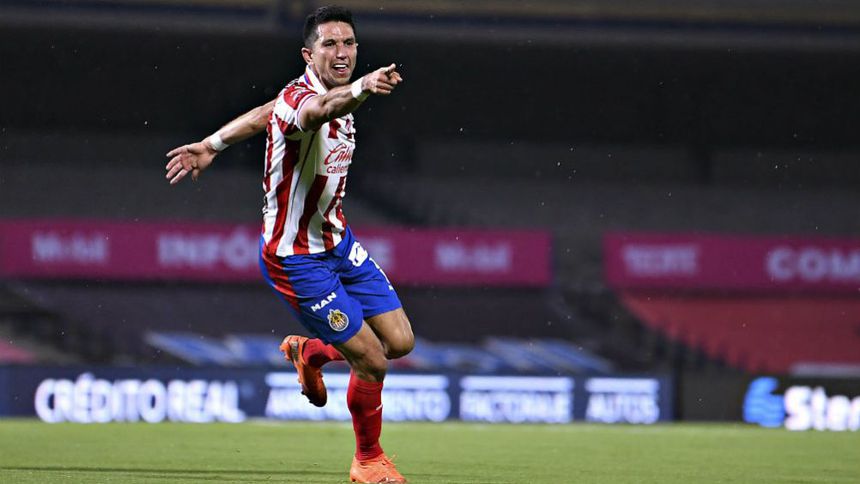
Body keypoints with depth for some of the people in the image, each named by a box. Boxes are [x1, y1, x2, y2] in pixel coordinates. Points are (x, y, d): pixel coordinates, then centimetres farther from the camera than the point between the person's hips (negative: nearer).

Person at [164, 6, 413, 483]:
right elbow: (317, 110, -54)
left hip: (338, 242, 8)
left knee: (399, 341, 5)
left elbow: (262, 116, 17)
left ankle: (310, 352, 32)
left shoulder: (335, 95, 1)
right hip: (296, 259, -8)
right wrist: (360, 88, -75)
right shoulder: (299, 97, -27)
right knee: (372, 360, -8)